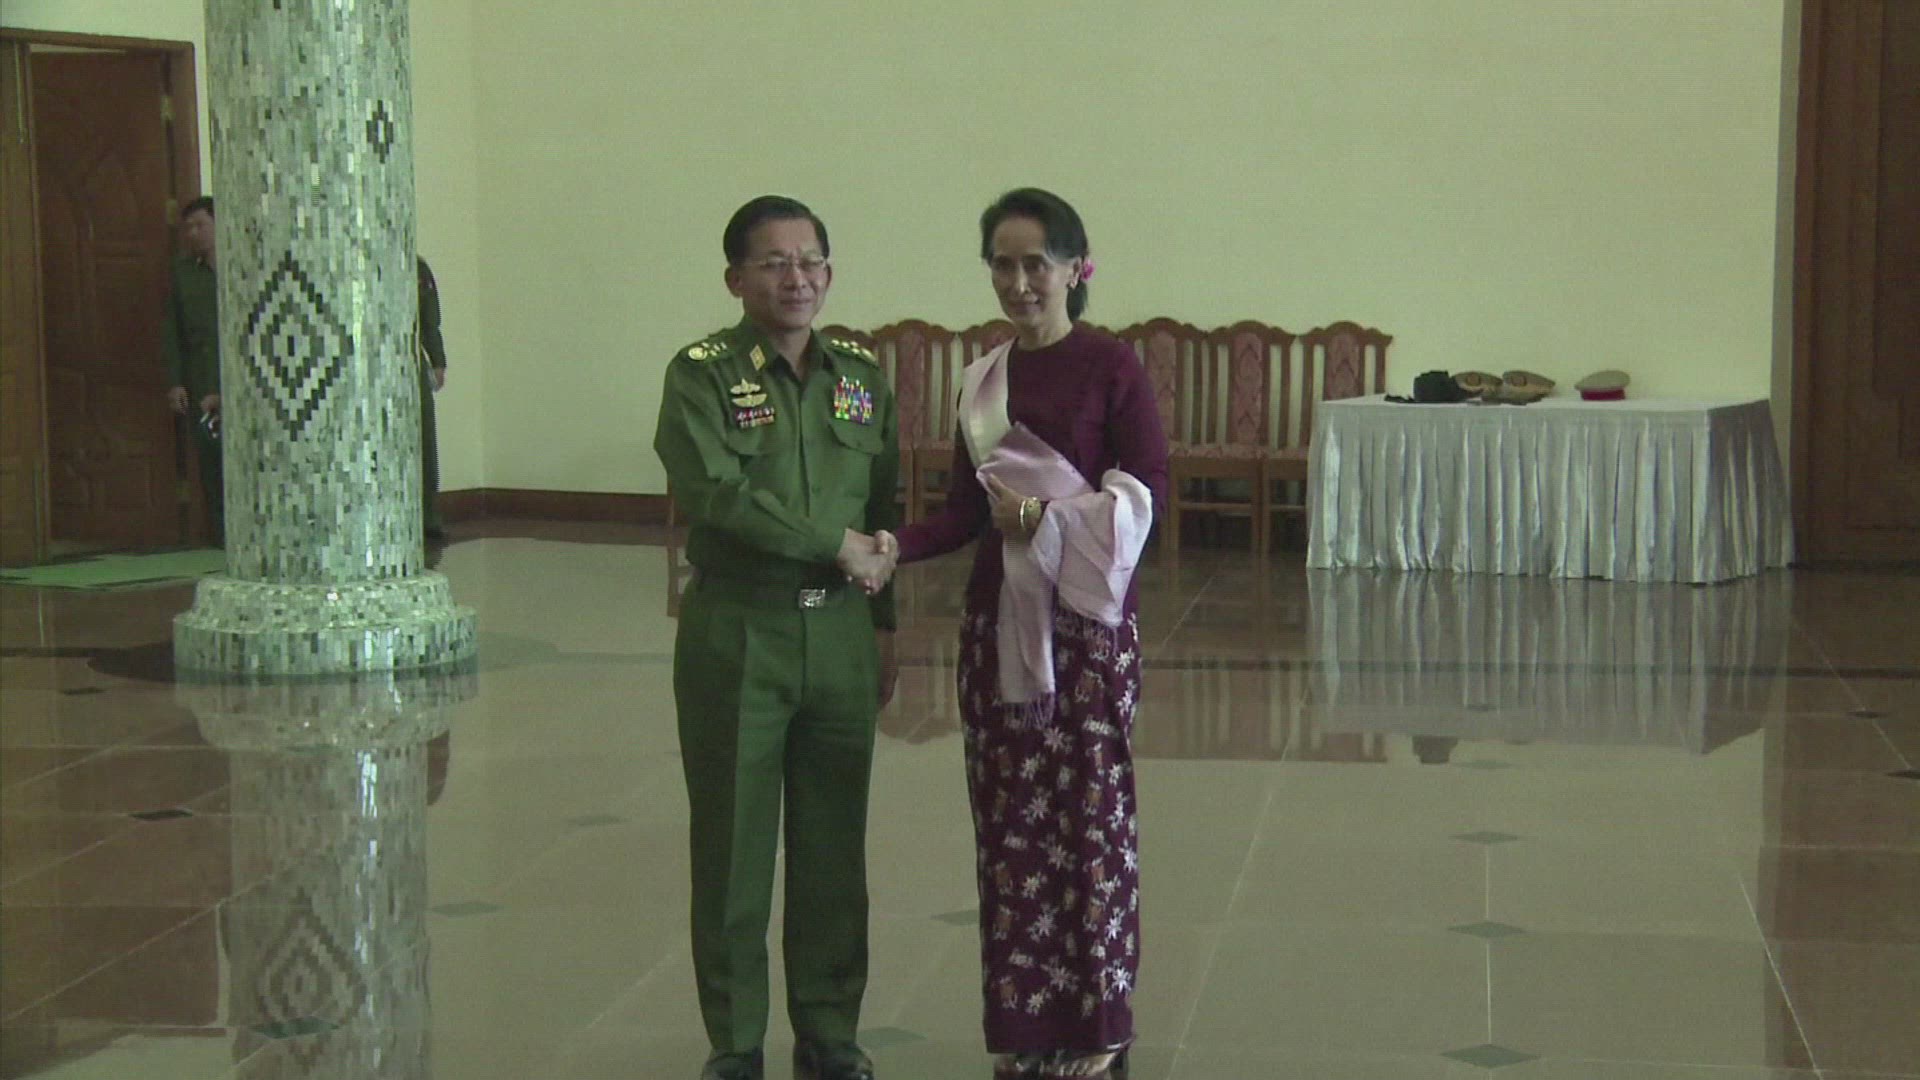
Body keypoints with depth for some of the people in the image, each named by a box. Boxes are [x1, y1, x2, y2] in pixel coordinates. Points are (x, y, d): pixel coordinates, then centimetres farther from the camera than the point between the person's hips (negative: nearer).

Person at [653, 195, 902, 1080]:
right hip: (737, 633, -4)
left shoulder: (861, 378, 10)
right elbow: (714, 491, -19)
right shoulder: (703, 374, -5)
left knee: (834, 843, 9)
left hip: (840, 633, 4)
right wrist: (835, 544, -16)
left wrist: (883, 622, 12)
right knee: (733, 846, 4)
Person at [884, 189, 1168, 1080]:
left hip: (1087, 619, -5)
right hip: (997, 620, 5)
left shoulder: (1111, 368, -6)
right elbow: (966, 511, 6)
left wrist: (1045, 519, -20)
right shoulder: (981, 380, 9)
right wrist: (892, 548, -10)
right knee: (1008, 823, 8)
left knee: (1089, 816, 0)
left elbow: (1147, 492, -9)